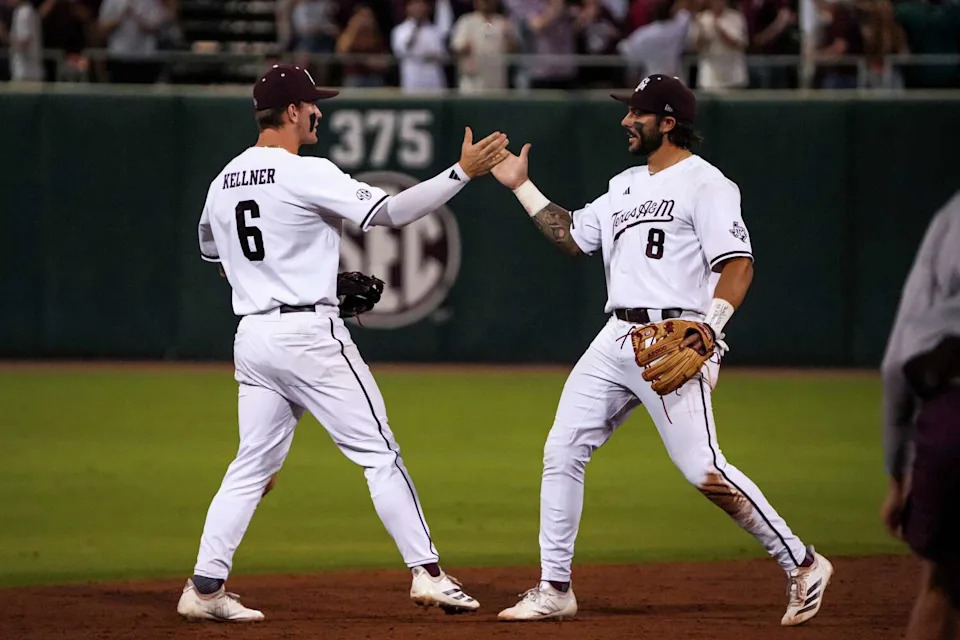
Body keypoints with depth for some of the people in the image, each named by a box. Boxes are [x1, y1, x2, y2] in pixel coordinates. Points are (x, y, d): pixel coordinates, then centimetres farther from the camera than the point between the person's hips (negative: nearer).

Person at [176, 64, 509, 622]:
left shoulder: (224, 183, 10)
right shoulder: (306, 175, -12)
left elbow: (211, 250, 27)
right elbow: (388, 212, -19)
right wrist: (463, 173, -18)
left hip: (251, 337, 7)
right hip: (309, 335, -7)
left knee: (254, 465, 12)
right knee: (378, 452, -1)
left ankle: (205, 587, 5)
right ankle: (427, 573, -3)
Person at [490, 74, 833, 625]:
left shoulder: (705, 183, -7)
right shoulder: (626, 185, 20)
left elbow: (738, 264, -15)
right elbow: (572, 237, 28)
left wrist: (707, 333, -27)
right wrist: (521, 187, 23)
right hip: (616, 340, 9)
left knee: (702, 468, -15)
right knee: (562, 452, 4)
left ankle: (802, 564, -3)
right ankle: (555, 590, 11)